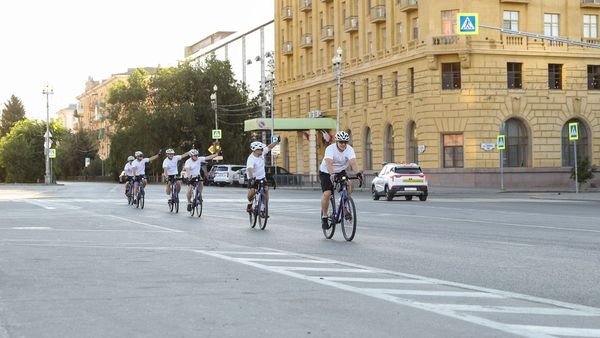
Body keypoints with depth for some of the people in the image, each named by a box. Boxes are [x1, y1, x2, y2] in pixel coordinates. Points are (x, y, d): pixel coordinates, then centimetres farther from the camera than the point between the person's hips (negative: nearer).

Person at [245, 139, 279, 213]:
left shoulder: (262, 153, -8)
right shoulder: (251, 159, -28)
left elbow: (269, 147, 7)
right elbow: (250, 169, -44)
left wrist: (277, 141, 3)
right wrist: (251, 178, -60)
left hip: (262, 177, 6)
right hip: (253, 178, -6)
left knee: (266, 190, -13)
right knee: (251, 192, -24)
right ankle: (249, 204, 8)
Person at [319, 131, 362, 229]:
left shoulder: (349, 149, -18)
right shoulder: (330, 149, -26)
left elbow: (353, 162, -33)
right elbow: (329, 163, -41)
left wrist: (358, 172, -52)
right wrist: (332, 174, -58)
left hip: (340, 171, 3)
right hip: (326, 172, -3)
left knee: (349, 185, -24)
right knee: (327, 193, -19)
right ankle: (324, 216, -1)